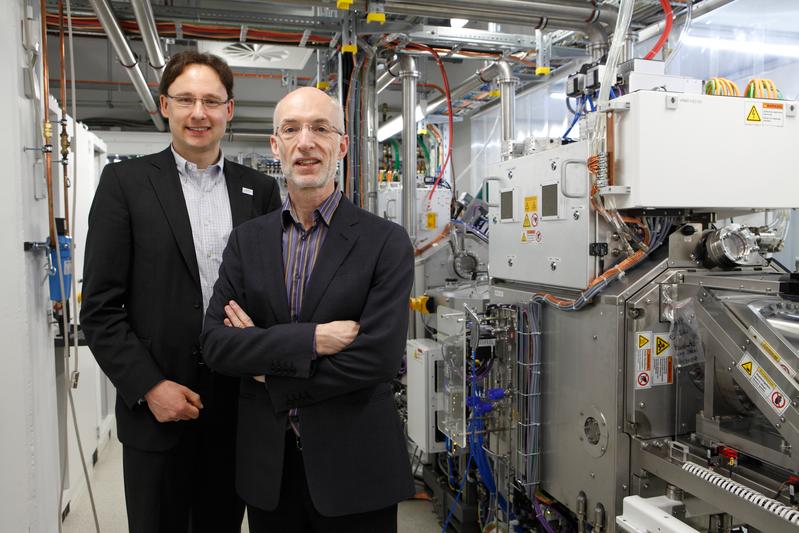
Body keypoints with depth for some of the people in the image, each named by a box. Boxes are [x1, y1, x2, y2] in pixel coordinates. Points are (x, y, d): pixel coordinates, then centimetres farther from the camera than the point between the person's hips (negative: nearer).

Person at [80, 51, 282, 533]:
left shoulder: (260, 189, 6)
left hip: (239, 410, 2)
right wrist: (149, 387, -11)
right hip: (155, 407, -2)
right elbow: (101, 307, -4)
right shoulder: (125, 182, -1)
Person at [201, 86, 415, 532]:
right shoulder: (247, 239, 2)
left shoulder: (387, 241, -10)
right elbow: (215, 343, -7)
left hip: (355, 467, -3)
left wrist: (271, 378, -11)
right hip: (267, 466, 3)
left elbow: (379, 358, -18)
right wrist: (311, 339, -21)